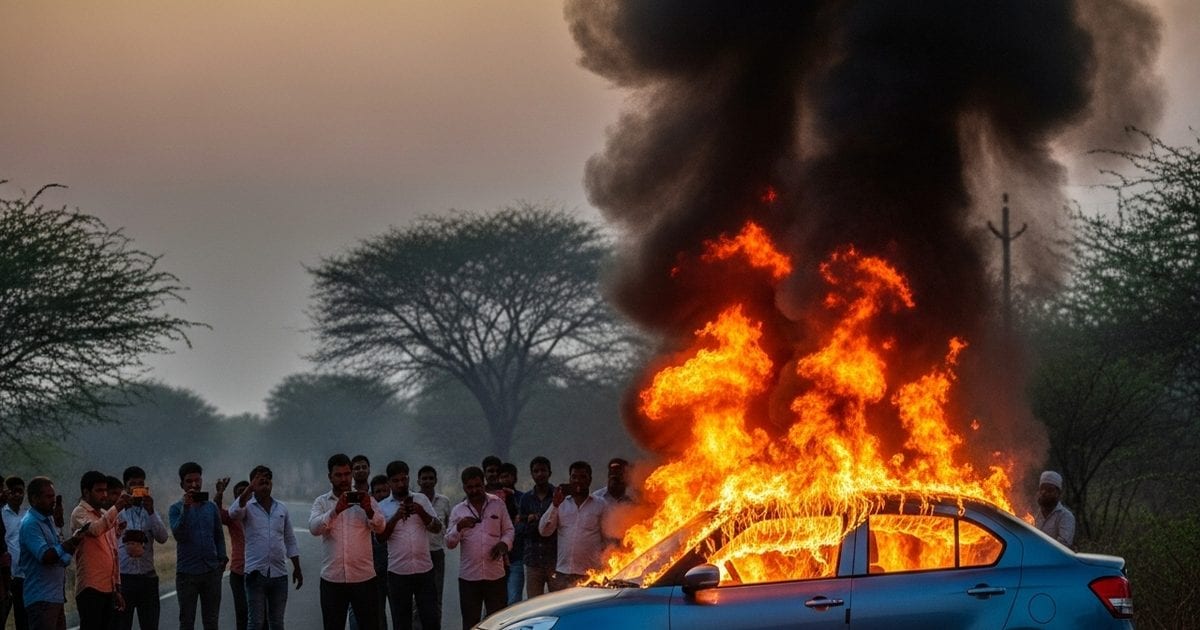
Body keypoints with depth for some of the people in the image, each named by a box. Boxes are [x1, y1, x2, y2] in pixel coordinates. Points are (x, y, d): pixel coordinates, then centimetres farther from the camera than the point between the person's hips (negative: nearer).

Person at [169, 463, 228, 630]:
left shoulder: (211, 507, 7)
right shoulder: (176, 508, -2)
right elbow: (178, 534, -16)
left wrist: (222, 559, 4)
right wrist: (186, 508, -23)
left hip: (211, 572, 3)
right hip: (187, 572, -3)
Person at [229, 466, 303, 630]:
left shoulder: (282, 509, 10)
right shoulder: (247, 507, -1)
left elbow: (290, 541, 15)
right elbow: (233, 512, -26)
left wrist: (297, 568, 13)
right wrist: (250, 488, -27)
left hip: (279, 573, 3)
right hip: (256, 573, -3)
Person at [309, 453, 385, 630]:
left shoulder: (365, 500, 6)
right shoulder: (321, 502, 6)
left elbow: (379, 527, -9)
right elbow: (314, 528, -12)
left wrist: (369, 511, -31)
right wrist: (336, 511, -30)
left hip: (364, 577, 0)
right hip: (332, 578, 0)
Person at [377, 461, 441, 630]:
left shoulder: (421, 500, 8)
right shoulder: (383, 507, 5)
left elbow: (437, 527, 3)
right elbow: (381, 537, -4)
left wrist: (421, 512, -15)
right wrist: (396, 517, -18)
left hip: (424, 570, 1)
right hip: (398, 572, -1)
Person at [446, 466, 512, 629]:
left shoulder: (498, 504, 5)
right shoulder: (458, 511, 6)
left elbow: (509, 530, 10)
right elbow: (449, 543, 3)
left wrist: (504, 543, -11)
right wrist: (459, 527, -16)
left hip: (495, 574, -1)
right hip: (469, 576, 1)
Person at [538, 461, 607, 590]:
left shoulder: (600, 505, 6)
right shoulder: (561, 504, 13)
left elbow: (608, 539, 6)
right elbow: (544, 530, 4)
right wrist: (555, 505, -6)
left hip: (589, 575, -2)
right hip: (562, 574, 3)